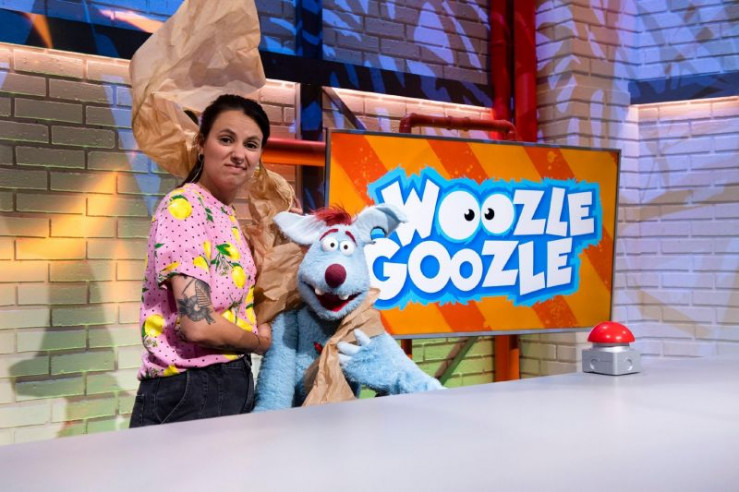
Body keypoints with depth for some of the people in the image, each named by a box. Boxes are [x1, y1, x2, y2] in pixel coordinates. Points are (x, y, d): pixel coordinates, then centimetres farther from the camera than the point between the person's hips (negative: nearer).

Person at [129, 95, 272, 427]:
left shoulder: (225, 214, 12)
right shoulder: (184, 207, -14)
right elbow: (197, 324, -23)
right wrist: (260, 341, -6)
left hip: (233, 384, 9)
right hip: (189, 393, -8)